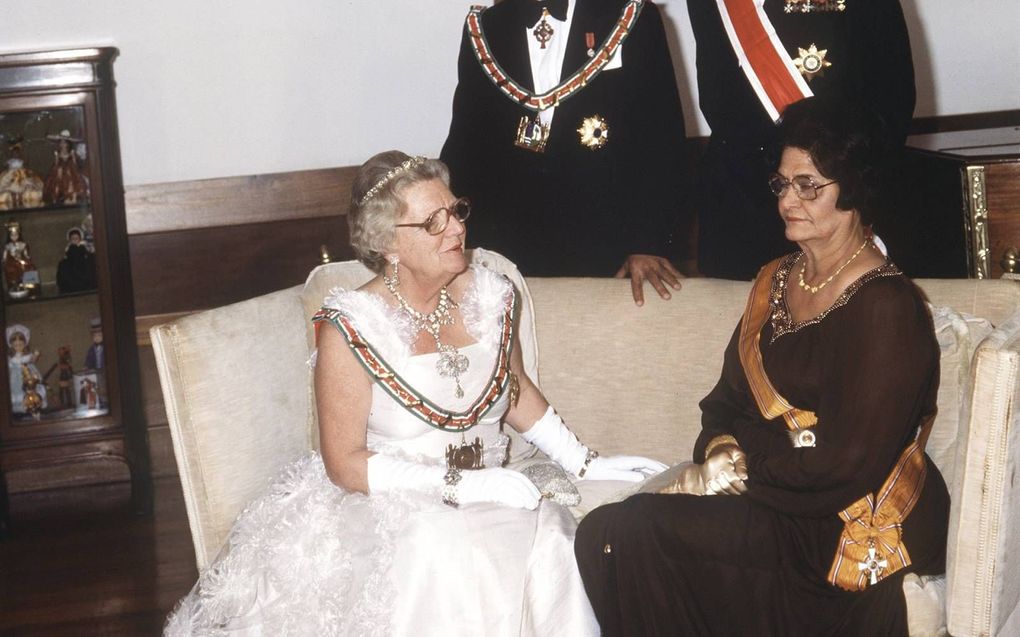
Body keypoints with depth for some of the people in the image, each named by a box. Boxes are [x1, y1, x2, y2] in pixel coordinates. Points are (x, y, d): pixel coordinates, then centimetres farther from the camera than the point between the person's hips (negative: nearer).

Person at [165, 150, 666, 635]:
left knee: (549, 541, -29)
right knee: (441, 550, -38)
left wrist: (585, 464, 15)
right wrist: (457, 484, -20)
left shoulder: (491, 296, 4)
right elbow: (344, 463, -12)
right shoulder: (350, 328, -12)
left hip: (488, 499, 5)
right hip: (383, 508, -4)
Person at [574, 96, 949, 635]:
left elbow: (846, 465, -18)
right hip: (774, 498, 7)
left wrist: (731, 474, -13)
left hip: (855, 525, -7)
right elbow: (728, 400, 13)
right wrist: (721, 452, -9)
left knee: (624, 534, -24)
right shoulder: (775, 281, 12)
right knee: (606, 533, -19)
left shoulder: (885, 307, -14)